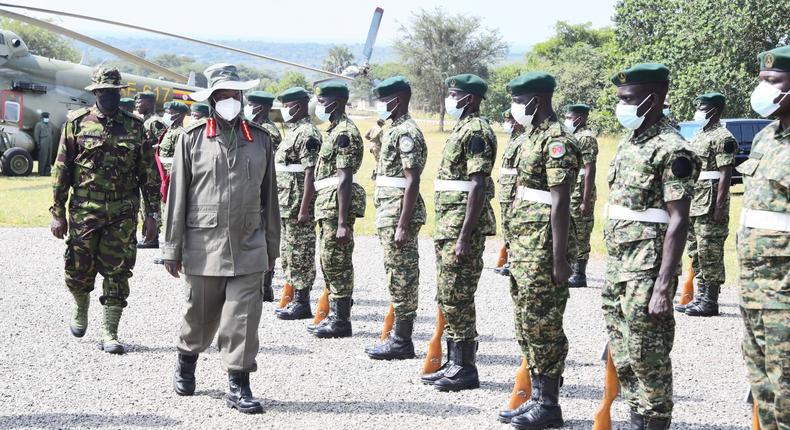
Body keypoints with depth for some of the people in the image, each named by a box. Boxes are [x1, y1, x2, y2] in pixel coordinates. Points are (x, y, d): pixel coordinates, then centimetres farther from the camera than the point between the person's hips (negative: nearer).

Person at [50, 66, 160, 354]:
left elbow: (148, 173, 8)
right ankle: (81, 312, 37)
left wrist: (151, 214, 4)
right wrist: (58, 213, -1)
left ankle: (110, 333, 7)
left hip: (123, 214, 1)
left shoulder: (134, 126, 6)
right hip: (84, 211, -1)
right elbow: (61, 170, 3)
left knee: (117, 273, -1)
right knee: (79, 271, 7)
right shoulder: (77, 123, 1)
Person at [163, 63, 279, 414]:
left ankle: (238, 385, 4)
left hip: (249, 247, 1)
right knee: (201, 314, 12)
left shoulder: (260, 139, 8)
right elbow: (177, 196, 1)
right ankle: (186, 361, 39)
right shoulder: (191, 138, 1)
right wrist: (172, 249, -1)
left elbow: (269, 196, 13)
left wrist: (272, 246, 13)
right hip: (204, 245, -1)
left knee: (244, 317, -4)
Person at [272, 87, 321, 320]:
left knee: (300, 254, -4)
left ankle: (302, 304, 2)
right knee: (288, 254, 14)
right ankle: (295, 299, 21)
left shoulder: (307, 133, -15)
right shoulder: (294, 131, 17)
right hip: (286, 205, 10)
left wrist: (304, 209, -23)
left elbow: (310, 174, -20)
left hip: (298, 205, -10)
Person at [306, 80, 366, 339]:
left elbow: (344, 180, -21)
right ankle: (334, 317, 21)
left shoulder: (344, 133, -15)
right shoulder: (336, 130, 17)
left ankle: (341, 322, 1)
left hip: (337, 205, -10)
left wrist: (342, 222, -24)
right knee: (330, 263, 14)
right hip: (327, 205, 10)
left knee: (337, 263, -5)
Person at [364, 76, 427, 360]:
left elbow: (412, 182, -19)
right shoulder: (395, 131, 18)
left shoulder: (406, 133, -14)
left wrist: (402, 225, -23)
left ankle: (401, 342, -1)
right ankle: (399, 335, 18)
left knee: (402, 278, -6)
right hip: (389, 216, 10)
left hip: (398, 216, -10)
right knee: (400, 278, 13)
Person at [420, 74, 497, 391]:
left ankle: (465, 368, 1)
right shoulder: (462, 129, 18)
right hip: (448, 224, 10)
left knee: (456, 298, -6)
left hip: (462, 226, -10)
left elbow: (478, 186, -20)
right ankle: (453, 363, 20)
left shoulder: (476, 132, -14)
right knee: (448, 297, 13)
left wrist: (465, 236, -23)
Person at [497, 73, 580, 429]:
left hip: (543, 247, -10)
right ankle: (536, 398, 21)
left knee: (543, 324, -4)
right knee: (527, 323, 13)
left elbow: (560, 204, -19)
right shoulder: (529, 137, 15)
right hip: (522, 243, 10)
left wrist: (560, 259, -21)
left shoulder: (557, 141, -15)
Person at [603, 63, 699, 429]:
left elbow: (678, 223, -17)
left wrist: (663, 286, -22)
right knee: (623, 354, 14)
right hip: (618, 265, 9)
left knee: (647, 357, -2)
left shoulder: (671, 149, -14)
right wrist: (612, 269, 17)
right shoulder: (629, 142, 12)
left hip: (647, 270, -9)